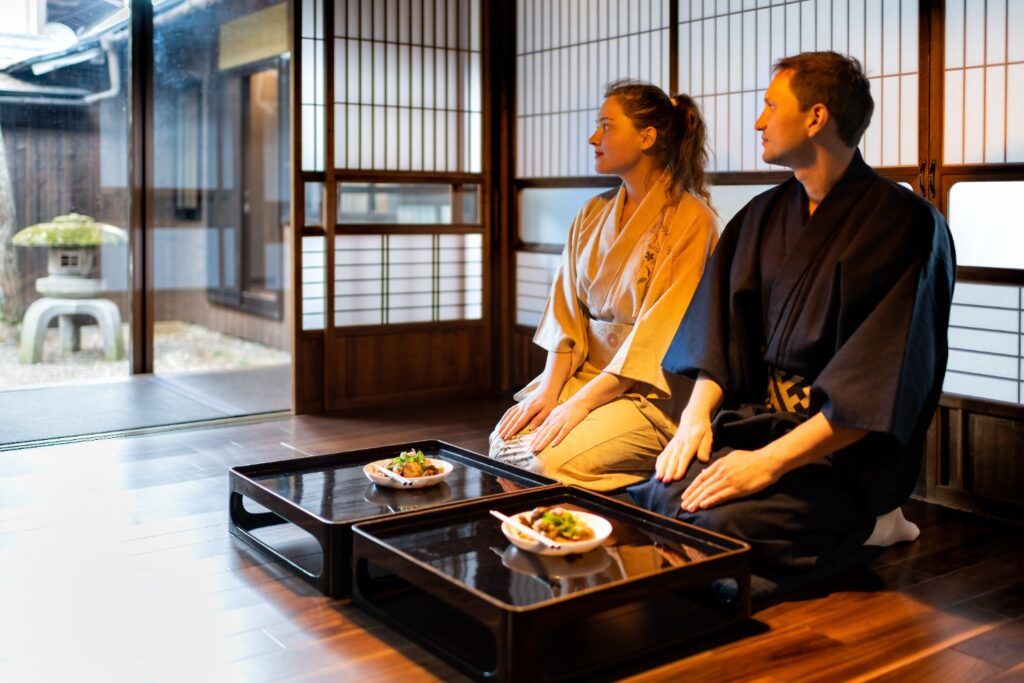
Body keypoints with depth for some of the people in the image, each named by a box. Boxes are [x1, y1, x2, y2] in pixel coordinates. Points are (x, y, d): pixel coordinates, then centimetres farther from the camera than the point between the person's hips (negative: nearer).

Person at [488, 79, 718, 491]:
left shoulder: (690, 220, -11)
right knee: (505, 443, -15)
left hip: (652, 391, -6)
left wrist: (580, 403, -20)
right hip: (586, 372, 6)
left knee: (550, 461, -25)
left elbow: (659, 332, -17)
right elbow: (567, 310, 8)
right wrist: (549, 388, -7)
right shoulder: (593, 214, 12)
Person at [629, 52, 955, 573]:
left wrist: (771, 460, -23)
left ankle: (858, 523, 0)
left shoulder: (902, 222, -10)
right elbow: (720, 326, 10)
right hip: (755, 421, 6)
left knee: (712, 525, -29)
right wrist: (696, 415, -8)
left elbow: (883, 381, -17)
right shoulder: (762, 216, 12)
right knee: (647, 498, -17)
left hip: (847, 448, -6)